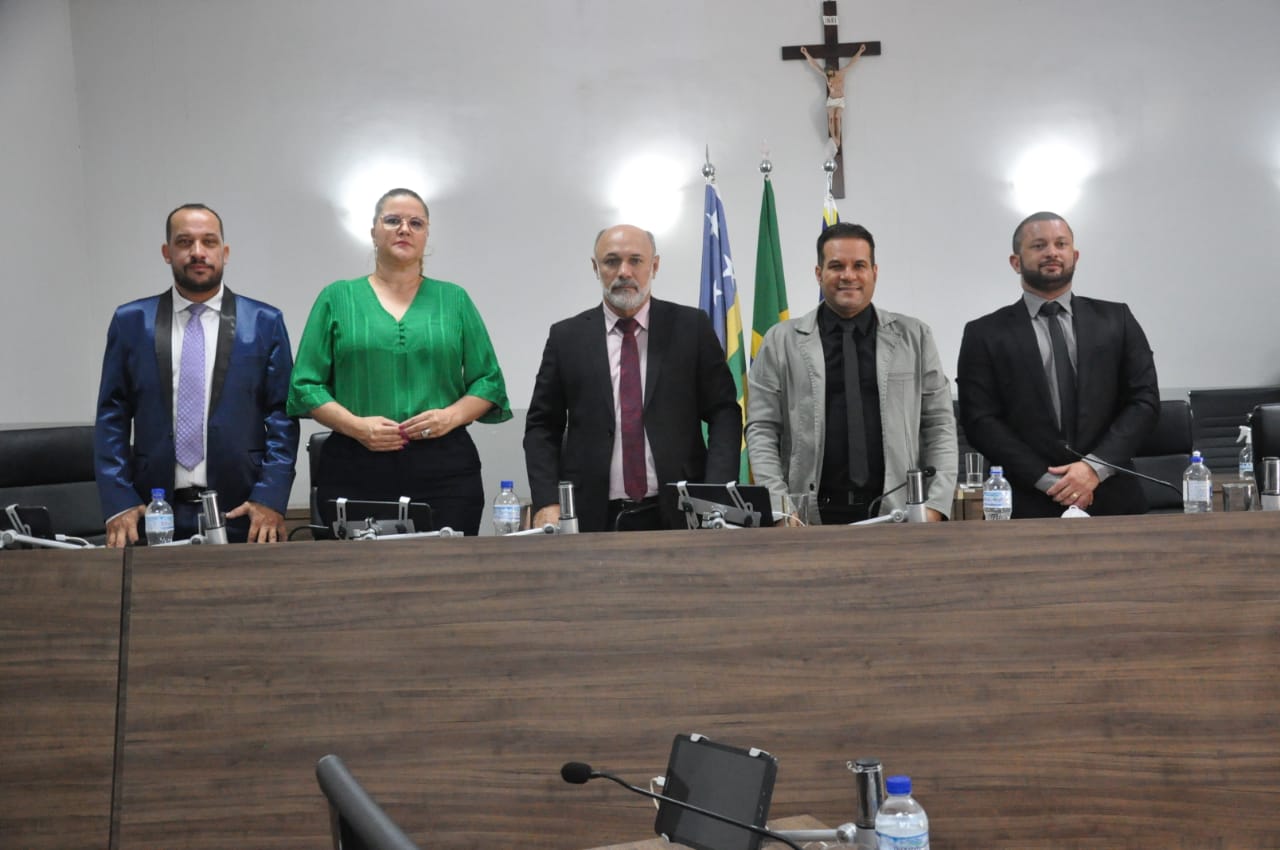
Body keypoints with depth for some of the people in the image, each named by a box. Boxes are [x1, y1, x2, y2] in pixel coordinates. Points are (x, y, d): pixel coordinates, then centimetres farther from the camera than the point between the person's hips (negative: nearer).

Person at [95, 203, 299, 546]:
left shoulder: (264, 322, 4)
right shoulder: (131, 321, 7)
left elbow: (282, 416, 1)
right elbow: (112, 417, 6)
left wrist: (271, 499, -10)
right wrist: (118, 504, -5)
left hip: (241, 514, -1)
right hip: (155, 513, 1)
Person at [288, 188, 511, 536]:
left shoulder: (454, 299, 12)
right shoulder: (337, 298, 10)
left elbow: (488, 382, 10)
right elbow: (306, 384, 5)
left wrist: (451, 415, -8)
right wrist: (356, 425, -10)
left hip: (445, 468, 1)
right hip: (355, 470, 0)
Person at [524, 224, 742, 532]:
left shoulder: (691, 327, 3)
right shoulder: (566, 336, 5)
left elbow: (724, 412, 1)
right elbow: (542, 426, 7)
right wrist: (547, 504, -5)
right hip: (593, 517, 1)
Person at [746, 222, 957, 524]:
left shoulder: (915, 337, 10)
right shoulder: (782, 341, 7)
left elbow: (940, 425, 9)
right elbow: (761, 430, 5)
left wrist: (935, 506, -2)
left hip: (896, 513, 1)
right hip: (811, 516, -1)